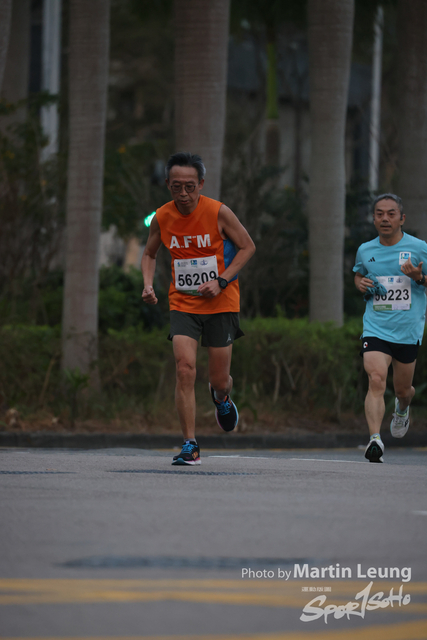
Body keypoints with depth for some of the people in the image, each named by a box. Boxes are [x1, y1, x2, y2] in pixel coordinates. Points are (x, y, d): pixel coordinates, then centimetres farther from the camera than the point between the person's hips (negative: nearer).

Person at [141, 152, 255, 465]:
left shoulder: (218, 213, -14)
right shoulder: (162, 218, -5)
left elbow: (247, 246, -3)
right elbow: (150, 254, 13)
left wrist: (222, 280, -15)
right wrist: (148, 284, -6)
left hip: (220, 302, -1)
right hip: (183, 303, 1)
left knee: (220, 379, 3)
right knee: (185, 368, -17)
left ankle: (222, 398, 44)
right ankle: (190, 446, -12)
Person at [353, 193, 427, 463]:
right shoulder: (365, 250, 6)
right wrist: (362, 284, 3)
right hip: (375, 327, 1)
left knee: (403, 389, 14)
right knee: (376, 381, -21)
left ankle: (402, 408, 51)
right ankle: (375, 438, -29)